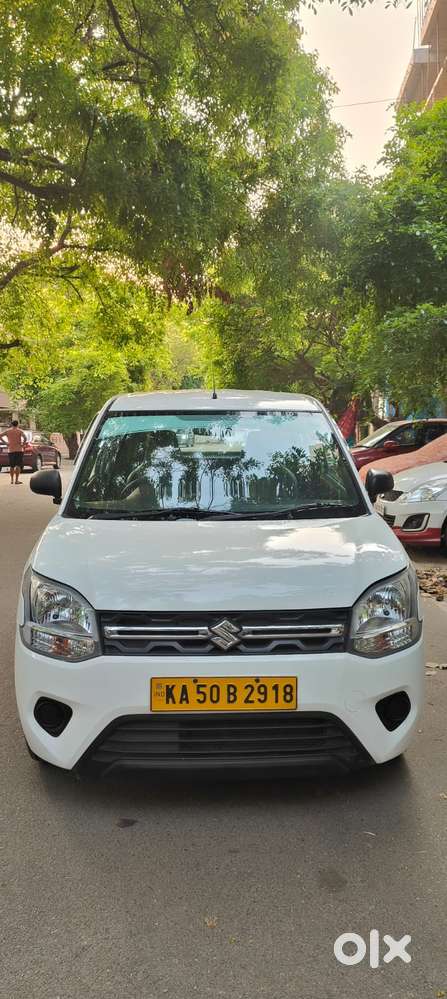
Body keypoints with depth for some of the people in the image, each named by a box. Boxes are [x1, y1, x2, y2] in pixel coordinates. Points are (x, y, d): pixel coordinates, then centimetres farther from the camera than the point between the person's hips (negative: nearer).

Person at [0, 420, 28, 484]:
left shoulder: (7, 431, 8)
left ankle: (12, 480, 16)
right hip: (18, 450, -4)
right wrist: (23, 444, -7)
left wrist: (6, 442, 5)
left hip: (10, 450, 4)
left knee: (11, 466, 14)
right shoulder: (20, 431, -3)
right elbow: (25, 437, -20)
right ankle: (16, 480, -10)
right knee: (18, 466, -3)